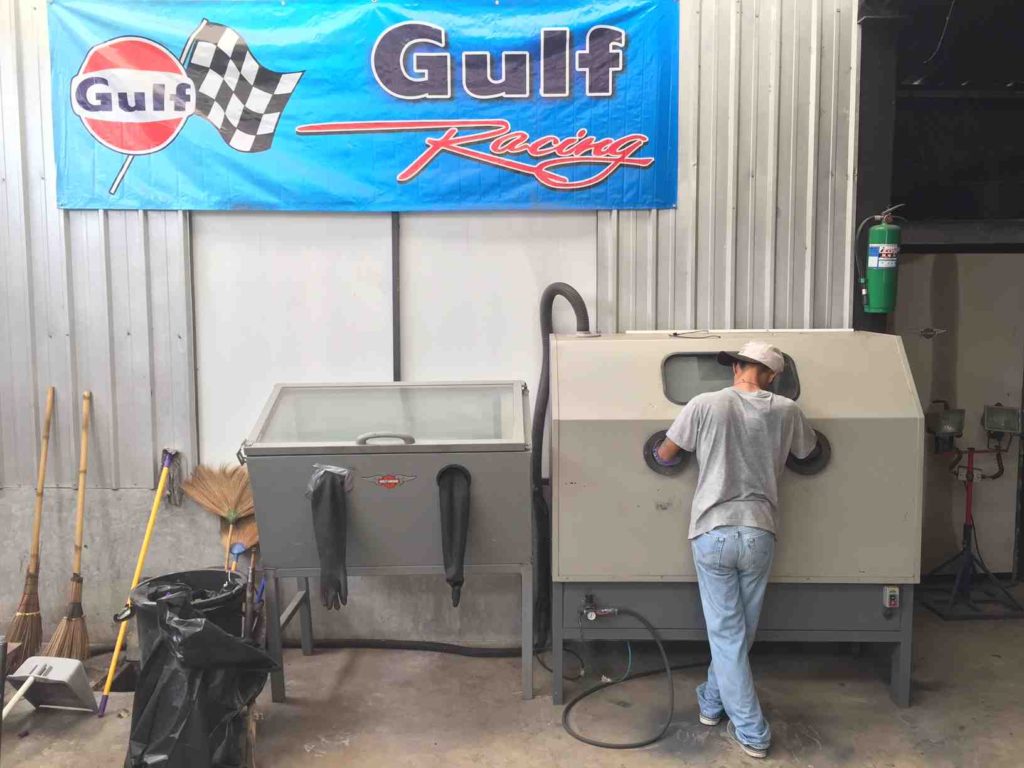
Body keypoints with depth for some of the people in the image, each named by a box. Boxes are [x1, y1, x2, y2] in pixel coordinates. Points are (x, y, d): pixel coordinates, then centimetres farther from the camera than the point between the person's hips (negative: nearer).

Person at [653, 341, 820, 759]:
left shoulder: (705, 405, -6)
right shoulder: (787, 411, 2)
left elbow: (664, 456, 4)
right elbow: (809, 453, 22)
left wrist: (668, 450, 28)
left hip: (713, 533, -2)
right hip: (759, 534, 3)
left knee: (726, 633, 6)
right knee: (738, 631, 20)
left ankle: (751, 732, 11)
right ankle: (712, 700, 38)